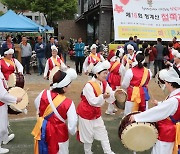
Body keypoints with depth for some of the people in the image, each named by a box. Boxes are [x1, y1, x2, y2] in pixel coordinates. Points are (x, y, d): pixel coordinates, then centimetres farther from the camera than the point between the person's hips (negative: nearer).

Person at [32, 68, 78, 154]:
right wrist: (72, 131, 0)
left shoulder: (43, 94, -15)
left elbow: (37, 106, 7)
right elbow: (72, 126, -21)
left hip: (43, 131, 4)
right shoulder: (68, 103, -26)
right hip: (58, 134, -4)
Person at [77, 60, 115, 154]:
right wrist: (103, 96, -43)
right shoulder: (89, 85, -28)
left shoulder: (104, 83, -5)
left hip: (96, 112, 7)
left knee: (102, 132, 12)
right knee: (88, 134, 10)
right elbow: (93, 101, -29)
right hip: (86, 112, -7)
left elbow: (110, 98, -6)